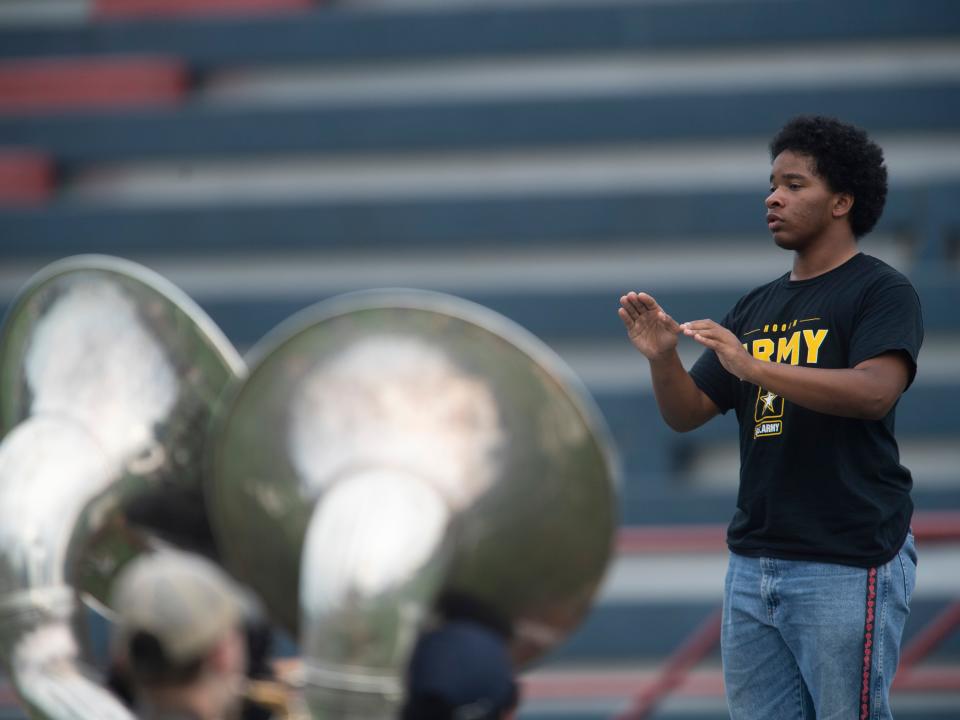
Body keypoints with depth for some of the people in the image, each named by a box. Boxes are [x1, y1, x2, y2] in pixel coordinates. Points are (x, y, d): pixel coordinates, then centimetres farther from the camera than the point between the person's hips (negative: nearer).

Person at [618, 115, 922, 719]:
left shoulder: (881, 291, -4)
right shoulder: (758, 307, 18)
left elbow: (875, 391, -21)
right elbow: (687, 414, 16)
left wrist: (751, 365, -28)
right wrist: (662, 356, -6)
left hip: (847, 568, -7)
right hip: (753, 564, 7)